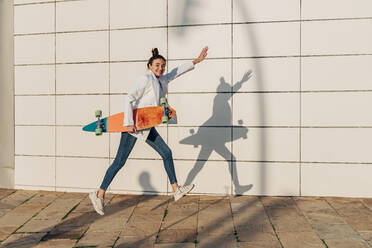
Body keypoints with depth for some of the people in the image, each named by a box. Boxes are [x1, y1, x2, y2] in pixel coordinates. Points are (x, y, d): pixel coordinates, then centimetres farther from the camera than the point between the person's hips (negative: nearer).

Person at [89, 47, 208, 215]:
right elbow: (129, 99, -21)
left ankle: (176, 190, 13)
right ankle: (99, 195, 11)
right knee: (120, 162, -4)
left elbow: (177, 71, 26)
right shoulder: (146, 79, -14)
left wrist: (196, 61, 30)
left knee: (166, 153, 6)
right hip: (133, 125, -9)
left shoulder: (162, 80, 11)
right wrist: (129, 123, -29)